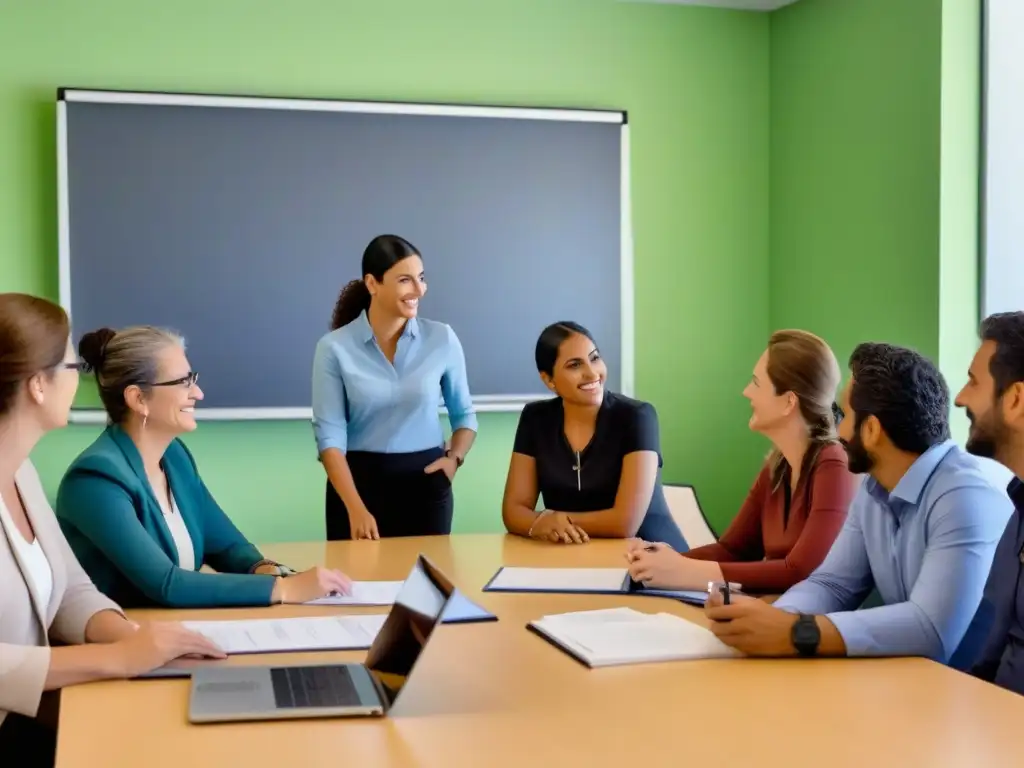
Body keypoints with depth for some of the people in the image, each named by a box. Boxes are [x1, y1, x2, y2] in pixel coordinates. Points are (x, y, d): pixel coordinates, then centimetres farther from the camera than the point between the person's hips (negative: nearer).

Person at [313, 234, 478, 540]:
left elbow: (464, 415, 12)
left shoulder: (442, 339, -1)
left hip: (425, 483, 1)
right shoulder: (334, 348, -6)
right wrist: (356, 509, -19)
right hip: (359, 481, -1)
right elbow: (329, 434, -9)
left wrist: (454, 458, -7)